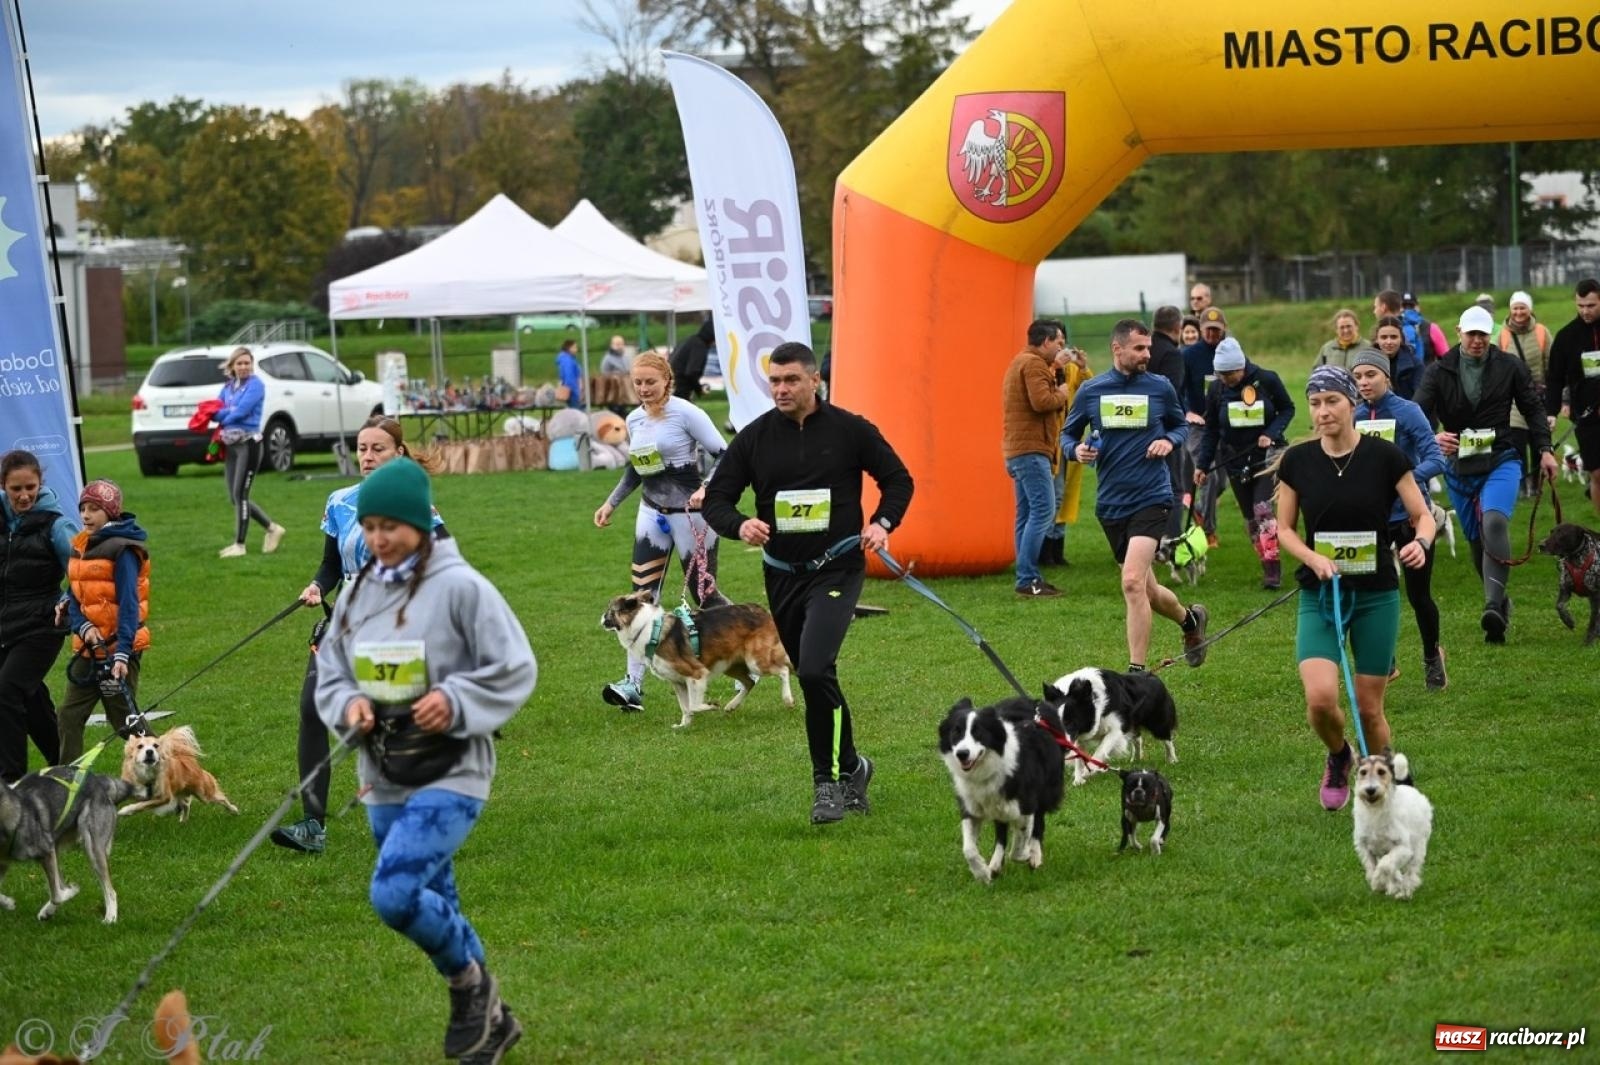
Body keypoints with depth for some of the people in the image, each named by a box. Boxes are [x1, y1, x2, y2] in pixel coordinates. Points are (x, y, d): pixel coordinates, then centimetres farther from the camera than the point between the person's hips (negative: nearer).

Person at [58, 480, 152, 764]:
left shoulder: (122, 549, -13)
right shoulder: (80, 547, 10)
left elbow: (129, 604, -20)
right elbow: (74, 598, 8)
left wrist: (122, 653, -28)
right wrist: (84, 627, -13)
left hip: (119, 647, -8)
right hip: (90, 649, 8)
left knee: (124, 720, -4)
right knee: (70, 717, 5)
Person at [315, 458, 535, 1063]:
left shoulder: (460, 586, -12)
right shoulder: (358, 592, 5)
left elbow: (516, 670, -9)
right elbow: (328, 673, 12)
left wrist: (455, 701, -21)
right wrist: (348, 705, -9)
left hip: (451, 775, -6)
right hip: (383, 781, 6)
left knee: (394, 894, -23)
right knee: (434, 910, 15)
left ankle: (469, 979, 4)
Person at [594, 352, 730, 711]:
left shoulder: (685, 413, -13)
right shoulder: (634, 420, 7)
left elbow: (724, 456, -13)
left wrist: (706, 488, -28)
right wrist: (611, 503, 16)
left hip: (690, 515, -6)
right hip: (652, 513, 6)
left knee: (703, 593, 3)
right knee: (642, 593, -5)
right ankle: (633, 684, -8)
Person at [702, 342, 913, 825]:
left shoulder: (850, 430, -4)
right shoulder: (754, 437, 1)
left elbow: (898, 479, 7)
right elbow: (716, 499, 3)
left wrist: (883, 523, -11)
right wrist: (739, 525, -19)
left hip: (837, 570, -4)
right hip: (782, 575, 4)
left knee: (815, 671, -22)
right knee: (815, 678, 13)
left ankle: (829, 780, -9)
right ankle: (850, 767, 33)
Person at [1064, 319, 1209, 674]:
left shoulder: (1161, 387, 0)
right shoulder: (1091, 391, 3)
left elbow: (1181, 424, 16)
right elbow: (1068, 433, 13)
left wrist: (1170, 441, -6)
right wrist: (1076, 449, -9)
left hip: (1151, 498, -3)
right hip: (1110, 503, 3)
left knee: (1133, 581, -20)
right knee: (1146, 591, 13)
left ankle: (1137, 671, -13)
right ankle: (1190, 619, 44)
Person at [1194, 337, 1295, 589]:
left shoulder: (1267, 380, -10)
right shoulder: (1217, 390, -2)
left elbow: (1287, 409, 1)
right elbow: (1211, 430, 5)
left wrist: (1271, 434, -15)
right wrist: (1203, 464, 1)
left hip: (1266, 454, -4)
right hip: (1235, 460, 4)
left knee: (1263, 509, -17)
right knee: (1250, 517, 5)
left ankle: (1272, 567, -17)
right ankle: (1267, 565, 12)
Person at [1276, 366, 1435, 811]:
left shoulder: (1385, 456, -7)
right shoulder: (1297, 461, -2)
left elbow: (1423, 515, -1)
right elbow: (1284, 528, 6)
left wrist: (1420, 542, -23)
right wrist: (1313, 558, -13)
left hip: (1376, 595, -1)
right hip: (1319, 595, 1)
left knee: (1369, 706, 2)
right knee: (1321, 698, -16)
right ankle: (1338, 757, 17)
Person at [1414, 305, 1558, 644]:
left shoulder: (1509, 367, 1)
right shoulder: (1439, 371, 0)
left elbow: (1532, 409, 11)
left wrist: (1544, 449, 1)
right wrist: (1434, 437, -30)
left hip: (1501, 462, -3)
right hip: (1458, 466, 3)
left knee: (1494, 521, -27)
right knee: (1475, 538, 9)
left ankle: (1494, 605, -35)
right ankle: (1499, 601, 27)